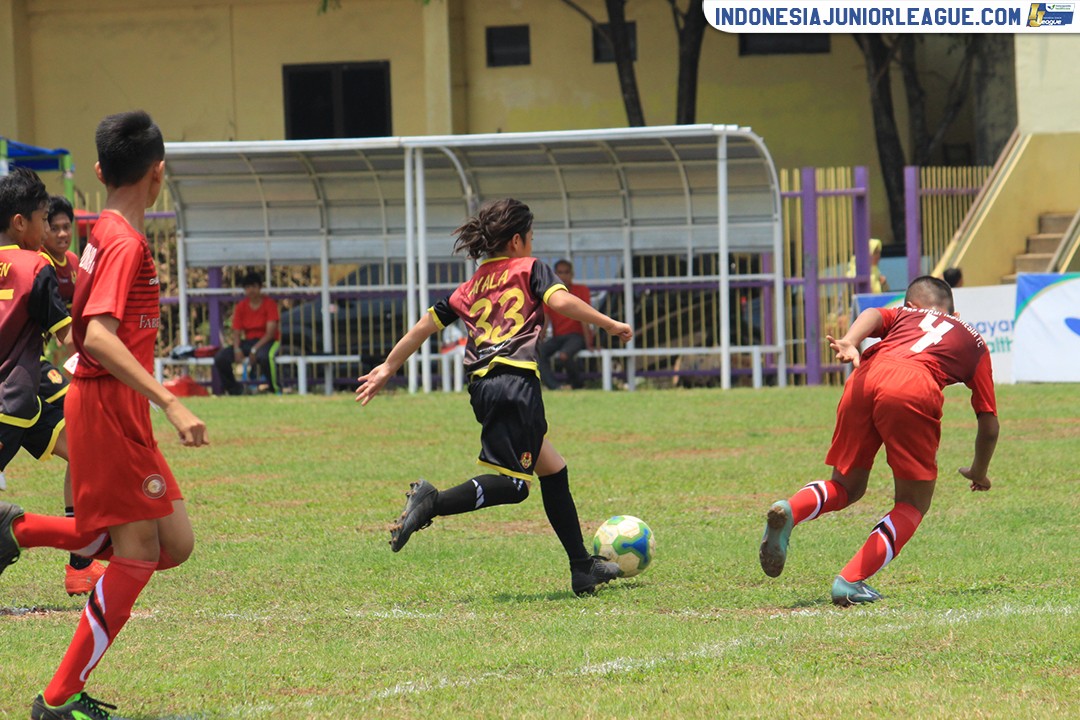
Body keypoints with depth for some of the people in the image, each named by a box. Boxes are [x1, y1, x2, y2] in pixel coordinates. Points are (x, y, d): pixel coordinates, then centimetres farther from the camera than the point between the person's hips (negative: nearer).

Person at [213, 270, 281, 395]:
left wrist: (255, 349, -25)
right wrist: (237, 349, -18)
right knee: (220, 357, -17)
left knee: (264, 355, -42)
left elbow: (270, 332, -15)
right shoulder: (241, 307, 6)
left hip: (266, 342, -5)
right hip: (248, 342, 5)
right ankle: (234, 390, 0)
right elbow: (236, 332, 3)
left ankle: (276, 390, -24)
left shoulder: (270, 305, -8)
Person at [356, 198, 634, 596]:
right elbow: (560, 301, -9)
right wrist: (609, 324, 0)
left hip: (482, 384, 7)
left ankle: (582, 567, 16)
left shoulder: (472, 286, 24)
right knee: (512, 482, -10)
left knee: (553, 470, 16)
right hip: (517, 379, -7)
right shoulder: (530, 268, 10)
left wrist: (387, 368, 31)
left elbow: (427, 324, 24)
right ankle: (433, 503, -30)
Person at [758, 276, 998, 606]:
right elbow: (989, 424, 31)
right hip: (914, 389, -3)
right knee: (913, 504, 12)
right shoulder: (974, 341, 34)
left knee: (846, 486, 22)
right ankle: (851, 581, -5)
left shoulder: (903, 315, 36)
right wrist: (979, 473, 48)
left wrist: (849, 343, -10)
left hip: (865, 379, 3)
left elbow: (873, 315, 10)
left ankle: (789, 510, -8)